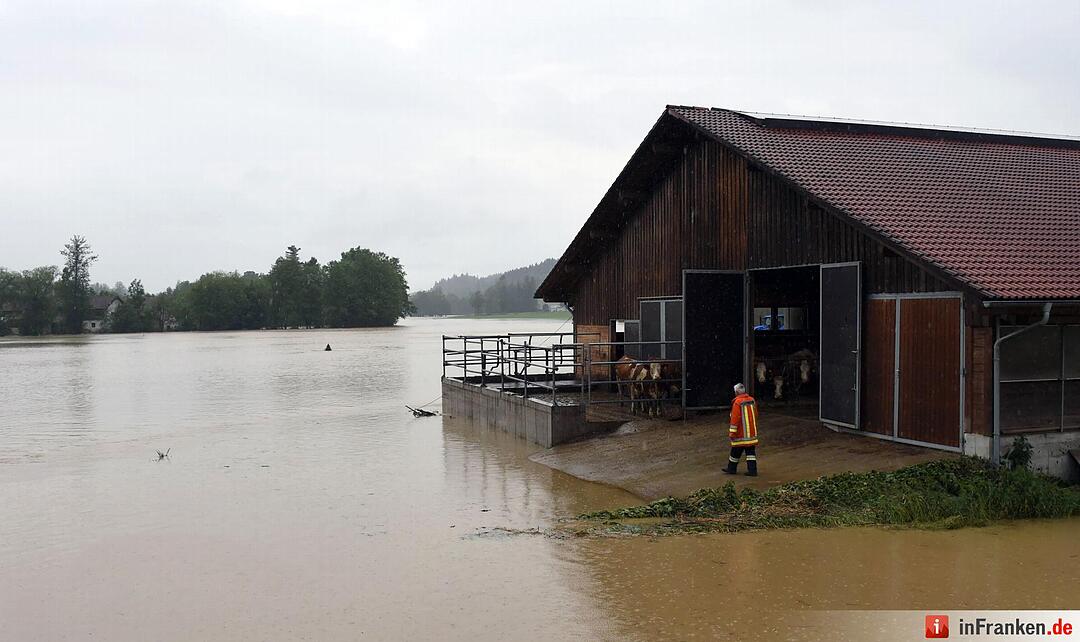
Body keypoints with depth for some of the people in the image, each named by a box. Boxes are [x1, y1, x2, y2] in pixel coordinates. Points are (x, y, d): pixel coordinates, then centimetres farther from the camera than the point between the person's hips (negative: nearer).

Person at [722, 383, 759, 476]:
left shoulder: (737, 402, -16)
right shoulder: (752, 400, 7)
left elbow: (735, 418, -19)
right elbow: (755, 415, 18)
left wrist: (732, 432, -16)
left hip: (741, 434, -6)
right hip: (752, 432, 7)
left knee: (736, 451, 6)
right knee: (750, 452, 7)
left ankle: (732, 468, 17)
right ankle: (752, 470, 3)